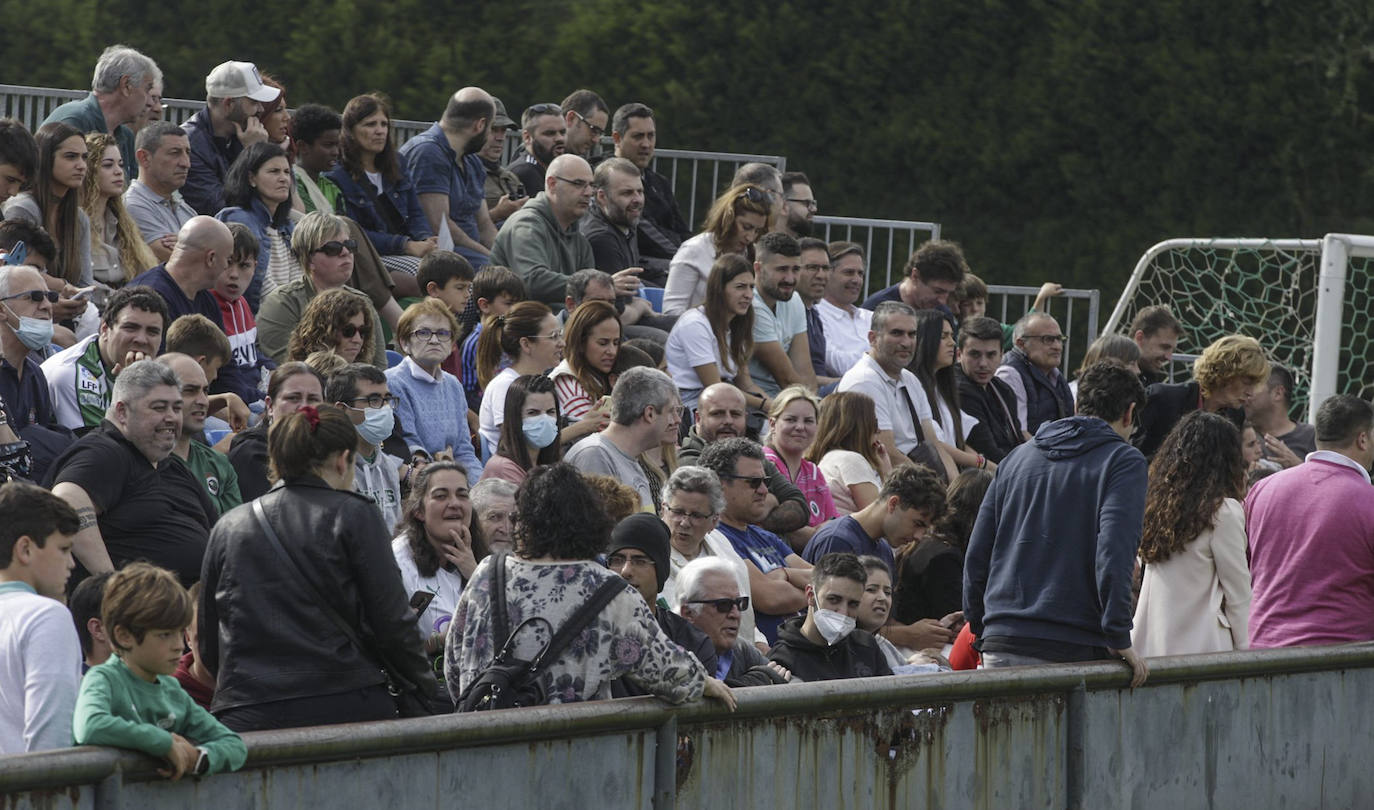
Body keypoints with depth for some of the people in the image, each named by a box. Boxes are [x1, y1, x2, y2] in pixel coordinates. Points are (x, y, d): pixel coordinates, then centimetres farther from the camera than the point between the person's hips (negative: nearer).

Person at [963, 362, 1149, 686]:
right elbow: (1113, 553, -13)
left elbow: (977, 555, 18)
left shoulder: (1018, 457, 19)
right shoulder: (1123, 461, 1)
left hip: (1000, 647, 5)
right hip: (1075, 648, -5)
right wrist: (1119, 640, -11)